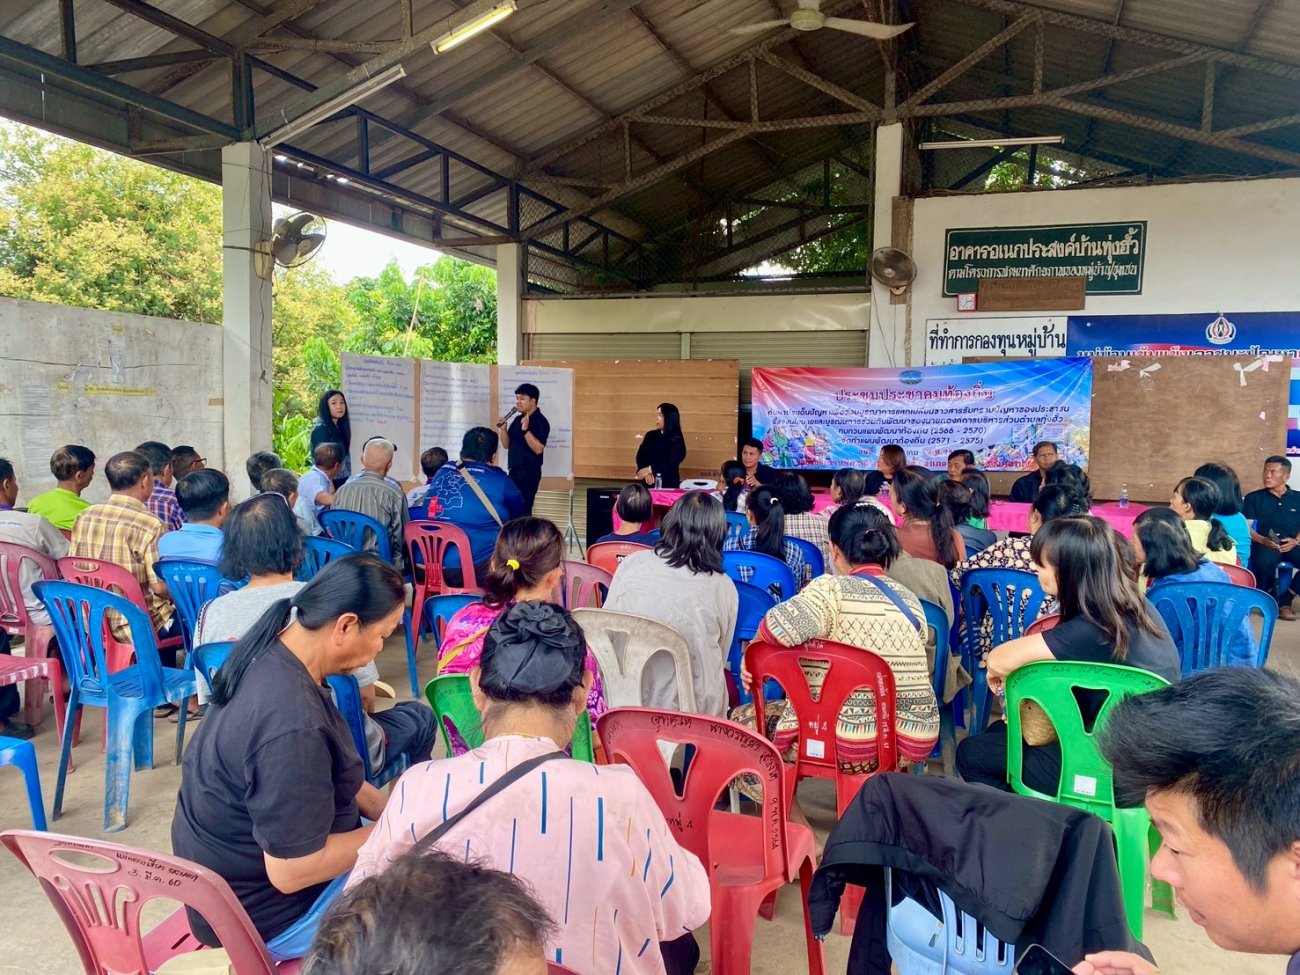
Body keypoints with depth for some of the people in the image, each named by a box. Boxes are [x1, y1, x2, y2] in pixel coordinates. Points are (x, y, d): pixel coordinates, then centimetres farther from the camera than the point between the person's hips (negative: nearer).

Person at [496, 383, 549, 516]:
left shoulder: (540, 421, -10)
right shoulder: (517, 419, 13)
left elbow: (538, 449, -19)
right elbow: (507, 445, 15)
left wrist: (525, 429, -26)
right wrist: (503, 429, -1)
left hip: (529, 473, -8)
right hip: (514, 471, 8)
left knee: (522, 511, -12)